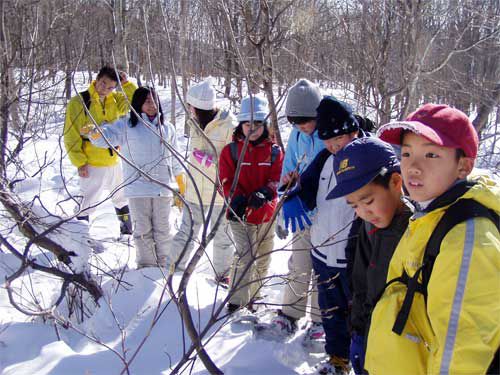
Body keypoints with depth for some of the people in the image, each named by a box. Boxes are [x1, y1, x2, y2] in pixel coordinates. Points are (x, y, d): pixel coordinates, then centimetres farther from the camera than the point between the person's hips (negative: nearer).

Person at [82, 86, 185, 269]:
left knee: (163, 228, 7)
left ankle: (165, 264, 19)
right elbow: (107, 136, -3)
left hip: (163, 187, 2)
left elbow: (175, 159, 16)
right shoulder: (126, 124, 6)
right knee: (143, 229, 3)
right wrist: (94, 133, -28)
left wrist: (181, 187, 14)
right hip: (137, 187, -2)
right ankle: (146, 265, 15)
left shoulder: (167, 127, 13)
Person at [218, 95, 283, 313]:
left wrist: (264, 193, -24)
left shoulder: (274, 152, 3)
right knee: (245, 256, -14)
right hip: (240, 214, -3)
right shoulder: (230, 151, 0)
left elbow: (278, 179, -4)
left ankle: (252, 297, 35)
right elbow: (226, 181, -4)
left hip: (266, 214, 3)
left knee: (263, 260, 15)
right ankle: (236, 302, -1)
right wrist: (236, 198, -24)